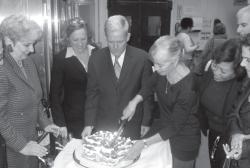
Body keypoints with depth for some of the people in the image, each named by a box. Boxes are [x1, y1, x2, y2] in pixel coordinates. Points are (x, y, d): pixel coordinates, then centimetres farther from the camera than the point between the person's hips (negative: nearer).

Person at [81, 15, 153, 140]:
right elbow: (92, 93, 0)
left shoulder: (142, 58, -11)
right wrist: (89, 124, -4)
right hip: (103, 126, 2)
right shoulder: (96, 59, -6)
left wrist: (146, 122, 0)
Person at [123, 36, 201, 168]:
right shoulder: (164, 71, -15)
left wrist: (144, 143, -27)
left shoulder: (187, 88, -32)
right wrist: (134, 101, -13)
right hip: (162, 126, 6)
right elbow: (149, 87, 6)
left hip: (183, 139, -6)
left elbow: (175, 127, -24)